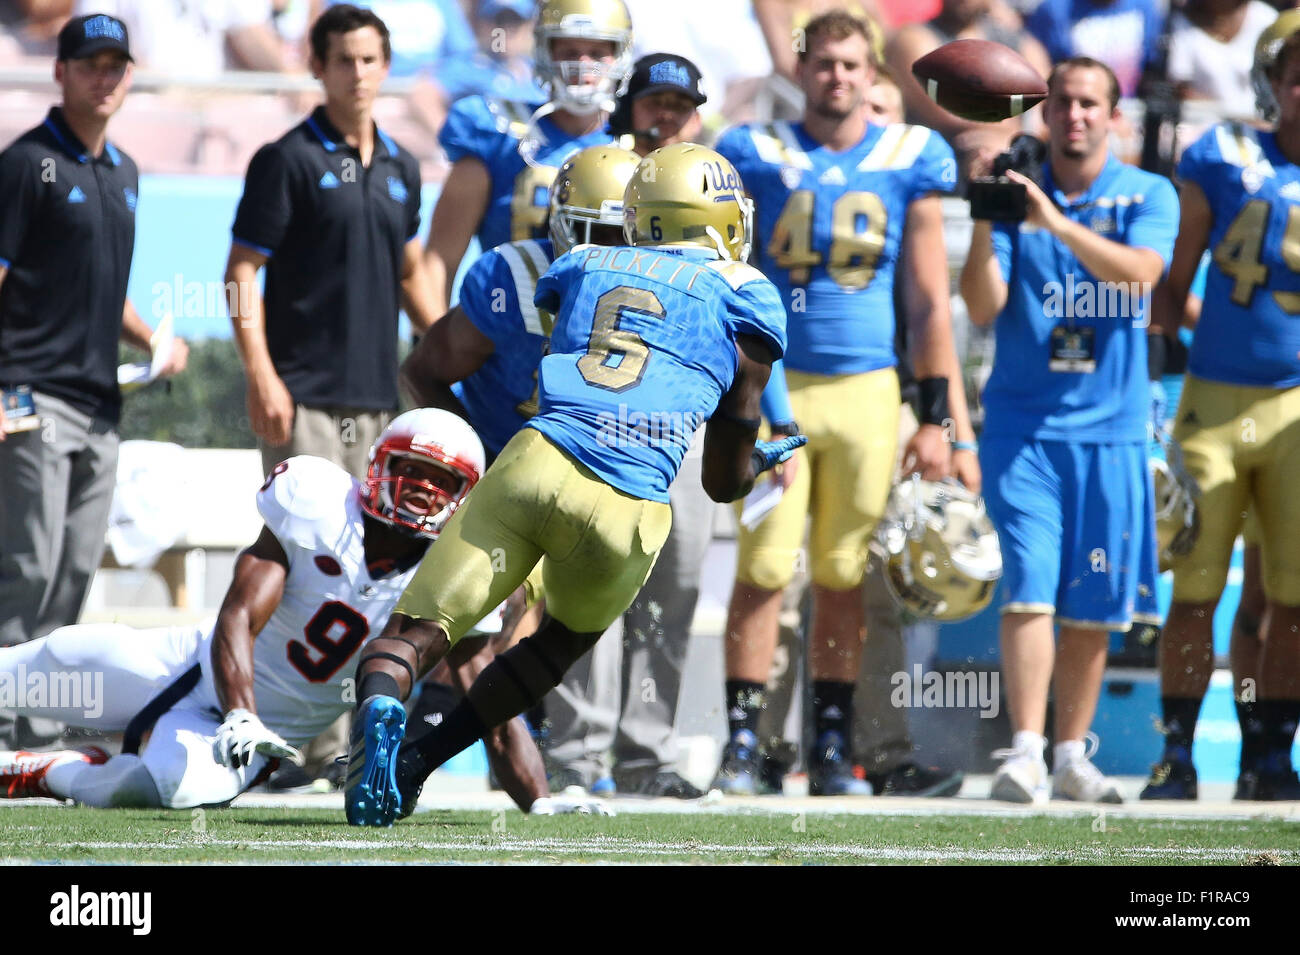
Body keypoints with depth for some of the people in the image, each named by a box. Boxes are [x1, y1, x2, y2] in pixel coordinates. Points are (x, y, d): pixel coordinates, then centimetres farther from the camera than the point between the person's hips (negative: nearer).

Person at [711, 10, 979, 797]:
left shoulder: (908, 163, 6)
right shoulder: (757, 157, 2)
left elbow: (929, 302, 8)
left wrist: (941, 418, 3)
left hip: (866, 390, 1)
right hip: (775, 389, -1)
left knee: (844, 577, 5)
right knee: (765, 569, -7)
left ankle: (833, 747, 12)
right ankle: (743, 741, -1)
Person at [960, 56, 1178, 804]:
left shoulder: (1149, 196, 5)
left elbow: (1141, 271, -16)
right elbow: (983, 307, -2)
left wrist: (1056, 222, -26)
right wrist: (985, 225, -16)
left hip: (1111, 426, 1)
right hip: (1023, 424, -1)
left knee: (1093, 607, 4)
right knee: (1030, 587, -14)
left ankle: (1072, 757, 14)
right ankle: (1024, 751, -19)